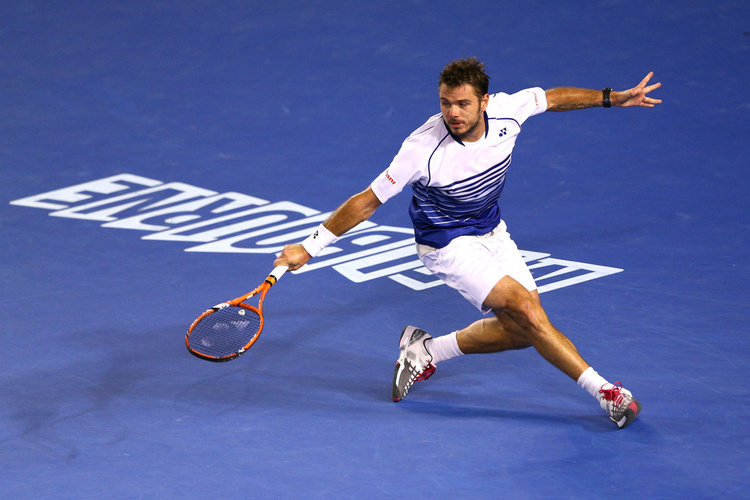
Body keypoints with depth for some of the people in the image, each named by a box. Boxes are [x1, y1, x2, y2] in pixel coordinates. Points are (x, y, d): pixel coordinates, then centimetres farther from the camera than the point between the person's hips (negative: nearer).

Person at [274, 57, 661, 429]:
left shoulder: (505, 110, -18)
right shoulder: (423, 149, -31)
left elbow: (552, 98, 4)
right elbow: (368, 201, -23)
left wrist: (613, 98, 3)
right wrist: (309, 247, -21)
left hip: (492, 233, 7)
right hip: (448, 245, -7)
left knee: (520, 331, 3)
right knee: (525, 308, -20)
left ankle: (426, 351, 20)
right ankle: (604, 391, -10)